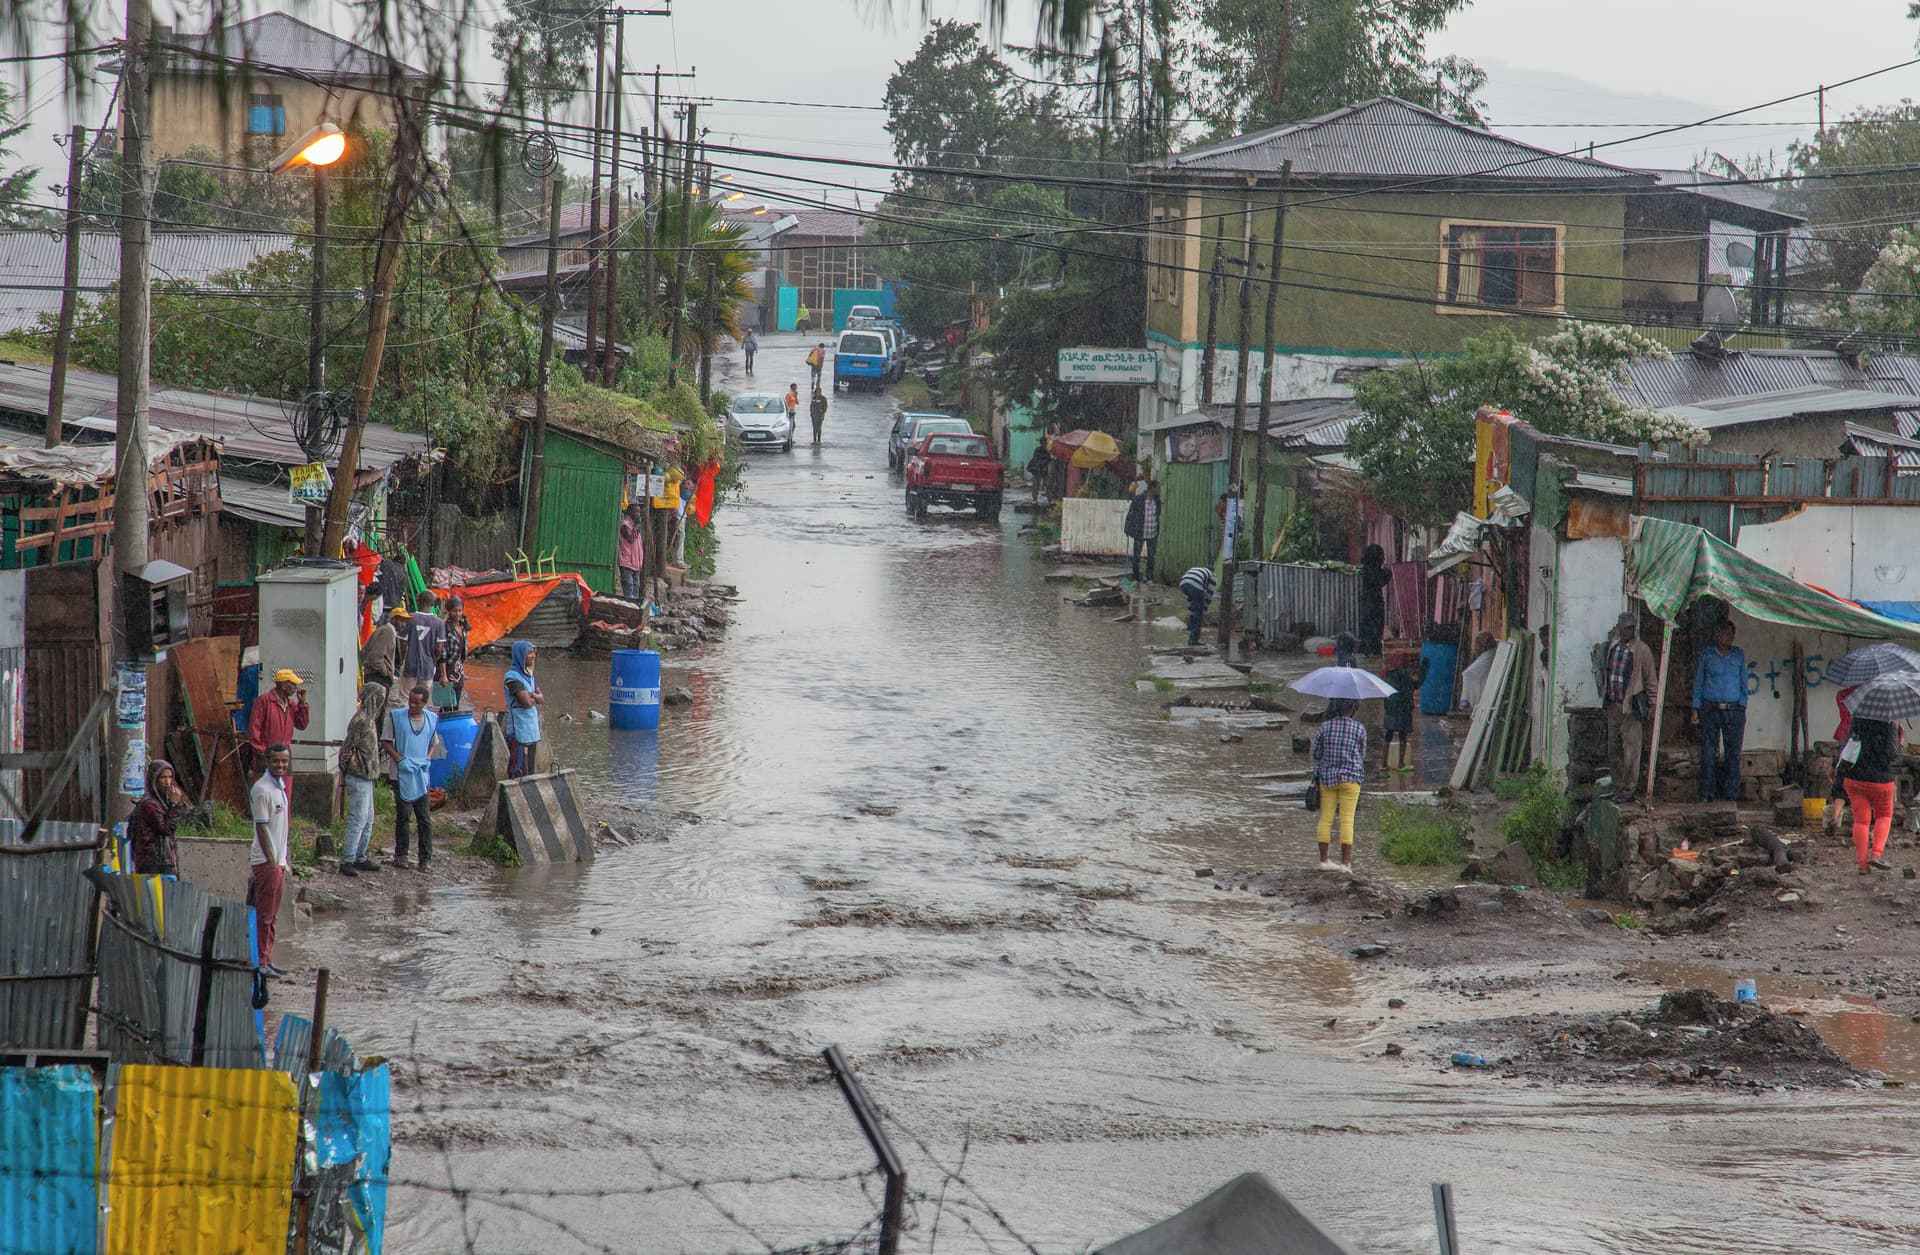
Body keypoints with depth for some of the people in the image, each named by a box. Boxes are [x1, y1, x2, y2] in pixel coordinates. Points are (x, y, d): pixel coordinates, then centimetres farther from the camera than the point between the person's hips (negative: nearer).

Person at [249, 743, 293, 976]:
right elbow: (262, 827, -18)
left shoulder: (281, 786, 14)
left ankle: (266, 960, 17)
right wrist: (272, 861, -21)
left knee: (272, 915, 12)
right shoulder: (263, 789, -15)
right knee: (264, 914, -7)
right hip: (266, 861, -9)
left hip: (278, 860, 9)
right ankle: (259, 962, -4)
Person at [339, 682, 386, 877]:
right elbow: (349, 747, -20)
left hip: (366, 778, 10)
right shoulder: (361, 720, -18)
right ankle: (347, 861, -6)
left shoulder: (369, 719, 13)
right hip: (359, 778, -10)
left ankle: (360, 858, 22)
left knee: (367, 821, 15)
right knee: (357, 820, -8)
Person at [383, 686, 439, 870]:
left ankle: (425, 859, 3)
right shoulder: (396, 717, -3)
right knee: (403, 815, 0)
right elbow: (386, 742, 0)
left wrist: (427, 760, 1)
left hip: (422, 774, 2)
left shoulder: (432, 719, 6)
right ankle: (401, 855, 11)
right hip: (402, 774, -2)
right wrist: (400, 759, -12)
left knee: (424, 818, 0)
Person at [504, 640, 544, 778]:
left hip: (532, 729, 9)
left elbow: (542, 700, 8)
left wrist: (531, 695, -12)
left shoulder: (529, 675, 12)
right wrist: (535, 699, -1)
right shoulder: (513, 677, -15)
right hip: (519, 729, -9)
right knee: (519, 772, -8)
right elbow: (526, 702, -22)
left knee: (529, 770, 12)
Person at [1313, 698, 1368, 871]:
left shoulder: (1325, 727, -3)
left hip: (1326, 777, 2)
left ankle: (1323, 860, 11)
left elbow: (1316, 753, 2)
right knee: (1347, 820, 0)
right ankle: (1345, 862, -2)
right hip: (1350, 778, -2)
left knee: (1325, 818, 9)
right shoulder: (1359, 729, -7)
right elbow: (1362, 756, 4)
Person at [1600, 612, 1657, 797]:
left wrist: (1651, 705, -5)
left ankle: (1629, 789, 1)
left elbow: (1650, 679, -3)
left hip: (1632, 707, -6)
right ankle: (1618, 787, 18)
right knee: (1614, 750, 10)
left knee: (1631, 749, -5)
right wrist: (1604, 702, 20)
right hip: (1613, 705, 6)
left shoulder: (1641, 650, -6)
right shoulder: (1612, 647, 11)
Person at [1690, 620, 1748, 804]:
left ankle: (1732, 793, 2)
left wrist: (1743, 707, 5)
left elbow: (1743, 682, 13)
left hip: (1733, 710, 1)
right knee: (1708, 752, -4)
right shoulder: (1706, 654, 7)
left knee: (1733, 752, -2)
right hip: (1710, 709, -1)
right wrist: (1696, 710, 4)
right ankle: (1707, 792, 1)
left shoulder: (1739, 654, 10)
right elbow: (1698, 682, 10)